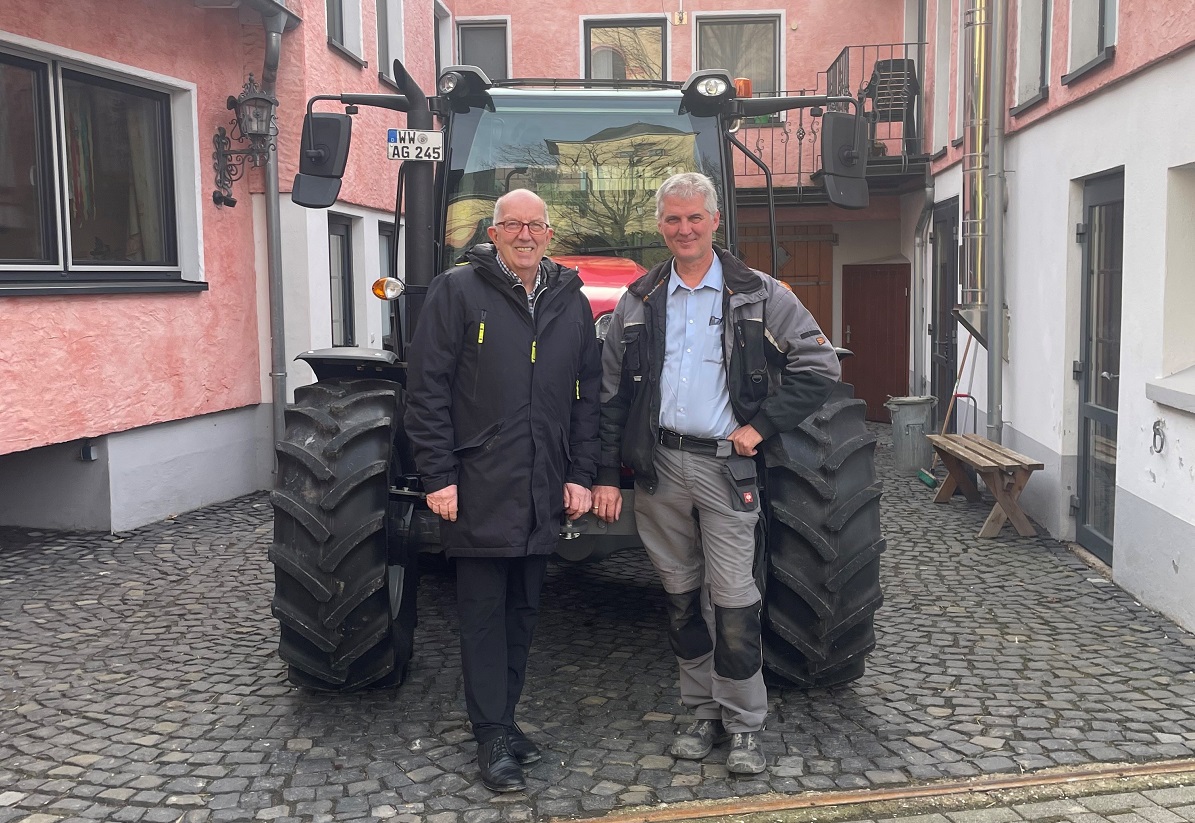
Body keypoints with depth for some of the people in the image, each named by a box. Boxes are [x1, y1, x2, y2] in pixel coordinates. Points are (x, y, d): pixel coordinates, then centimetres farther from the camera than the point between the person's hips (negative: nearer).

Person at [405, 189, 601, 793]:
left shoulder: (571, 302, 11)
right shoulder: (456, 291, -2)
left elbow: (588, 395, 12)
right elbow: (428, 389, -7)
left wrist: (581, 474, 4)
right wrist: (438, 476, -12)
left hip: (544, 492, 5)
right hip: (479, 489, -4)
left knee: (523, 610, 13)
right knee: (484, 612, 3)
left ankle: (503, 717, 27)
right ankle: (493, 736, 12)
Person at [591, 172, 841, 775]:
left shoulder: (759, 296, 1)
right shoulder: (639, 302, 9)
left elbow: (819, 365, -1)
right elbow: (610, 394, 9)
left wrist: (761, 426, -8)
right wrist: (605, 474, 3)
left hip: (725, 465, -3)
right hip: (658, 466, 3)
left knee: (732, 600, -3)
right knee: (680, 597, 11)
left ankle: (744, 725, 11)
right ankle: (704, 711, 25)